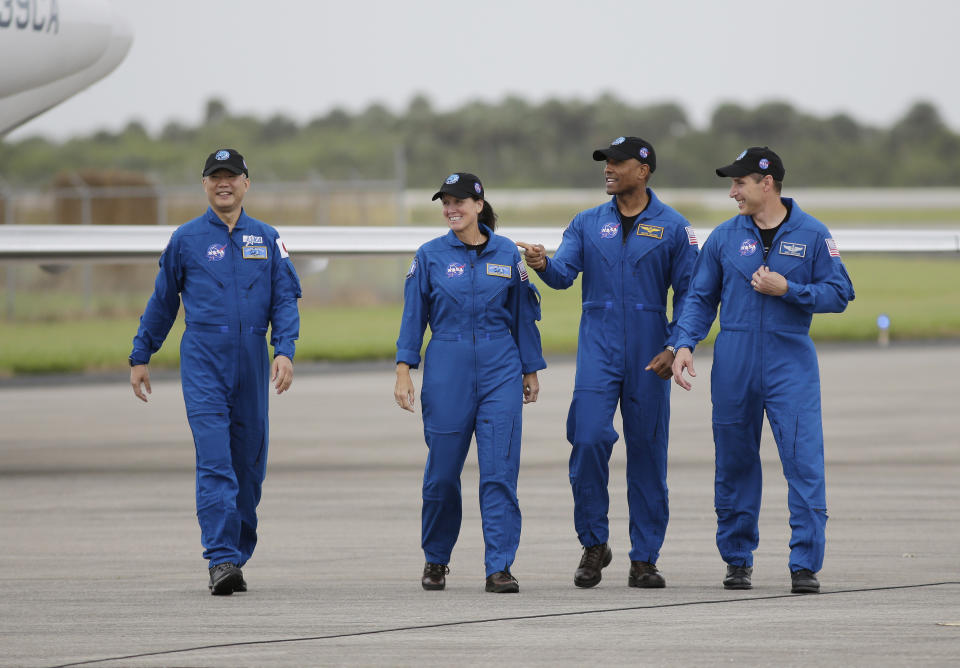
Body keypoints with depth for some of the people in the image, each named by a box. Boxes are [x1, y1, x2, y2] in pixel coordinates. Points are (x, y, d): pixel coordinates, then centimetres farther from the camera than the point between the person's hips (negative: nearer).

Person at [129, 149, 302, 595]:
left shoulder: (266, 239, 9)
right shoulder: (186, 239, 5)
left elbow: (285, 299, 5)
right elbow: (162, 302, 13)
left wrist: (285, 351, -10)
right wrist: (140, 357, 14)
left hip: (251, 361, 3)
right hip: (203, 360, -3)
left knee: (248, 463, 7)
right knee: (214, 461, -14)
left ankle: (238, 555, 20)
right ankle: (221, 561, -20)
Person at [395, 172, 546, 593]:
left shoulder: (507, 254, 5)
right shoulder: (430, 256, 3)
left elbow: (523, 314, 11)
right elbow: (413, 316, 5)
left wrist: (531, 370, 11)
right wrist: (403, 370, -3)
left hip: (500, 370, 0)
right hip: (446, 370, 0)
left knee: (499, 471, -7)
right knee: (442, 472, 5)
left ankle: (499, 567, -6)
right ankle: (436, 560, 24)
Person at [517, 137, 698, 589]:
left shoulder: (673, 228, 3)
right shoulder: (588, 224, 9)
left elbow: (687, 293, 2)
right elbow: (564, 272, -3)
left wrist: (675, 347, -9)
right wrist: (542, 264, -26)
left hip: (648, 355, -1)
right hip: (598, 348, 1)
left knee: (647, 450, 2)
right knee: (589, 438, -14)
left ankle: (644, 559, 9)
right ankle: (593, 544, 2)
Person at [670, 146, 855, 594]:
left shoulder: (811, 234, 2)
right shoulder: (724, 237, 7)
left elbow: (839, 294, 1)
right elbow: (701, 297, 11)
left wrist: (787, 289, -12)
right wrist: (685, 344, -3)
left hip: (791, 364, -2)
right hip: (734, 366, 2)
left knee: (804, 461, -11)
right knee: (735, 465, 7)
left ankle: (805, 565, -8)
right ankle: (738, 560, 19)